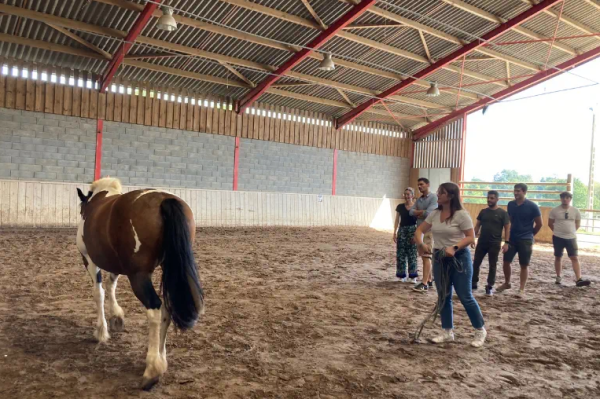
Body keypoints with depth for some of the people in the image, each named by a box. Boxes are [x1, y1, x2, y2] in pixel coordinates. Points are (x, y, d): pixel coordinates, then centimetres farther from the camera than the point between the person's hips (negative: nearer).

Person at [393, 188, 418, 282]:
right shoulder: (400, 207, 6)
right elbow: (397, 220, 9)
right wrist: (395, 233, 3)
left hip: (412, 230, -2)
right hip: (402, 230, 2)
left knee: (412, 254, 0)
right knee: (401, 254, 1)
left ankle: (413, 276, 9)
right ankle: (402, 275, 11)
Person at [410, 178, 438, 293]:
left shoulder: (433, 197, -9)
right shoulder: (419, 199, 14)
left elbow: (428, 213, -20)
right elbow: (411, 212, 4)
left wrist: (418, 213, -3)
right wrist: (422, 212, -11)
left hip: (429, 230, -8)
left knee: (426, 257, -11)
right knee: (425, 256, 12)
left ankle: (424, 283, -12)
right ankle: (429, 280, 20)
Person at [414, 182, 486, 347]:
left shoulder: (461, 214, -14)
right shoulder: (434, 214, 4)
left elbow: (471, 237, -14)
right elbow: (420, 230, 9)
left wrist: (454, 248, -27)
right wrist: (420, 242, -11)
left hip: (459, 258, -6)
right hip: (439, 258, 6)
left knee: (465, 297, 0)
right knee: (443, 297, 11)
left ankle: (480, 331, 20)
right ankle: (447, 332, 24)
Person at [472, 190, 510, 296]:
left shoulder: (502, 213, -4)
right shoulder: (483, 211, 7)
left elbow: (507, 228, -5)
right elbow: (477, 225, 12)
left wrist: (506, 242, -12)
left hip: (495, 243, -4)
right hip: (482, 242, 4)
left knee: (492, 266, 5)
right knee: (476, 263, 6)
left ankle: (490, 287, 14)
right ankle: (474, 284, 18)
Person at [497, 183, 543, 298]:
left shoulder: (532, 206, -11)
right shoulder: (510, 205, 2)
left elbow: (539, 223, -3)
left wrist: (529, 234, 7)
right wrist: (513, 232, 14)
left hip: (525, 240, -4)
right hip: (511, 238, 4)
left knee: (524, 265, 4)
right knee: (506, 262, 5)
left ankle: (522, 289, 11)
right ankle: (507, 283, 25)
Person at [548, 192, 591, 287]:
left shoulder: (575, 211, 1)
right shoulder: (555, 210, -3)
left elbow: (577, 224, 13)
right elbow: (550, 223, 7)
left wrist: (570, 231, 9)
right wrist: (558, 231, 10)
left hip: (571, 238, 1)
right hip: (558, 238, -1)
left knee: (574, 258, -6)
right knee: (558, 257, 8)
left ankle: (578, 279, -11)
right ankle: (558, 277, 21)